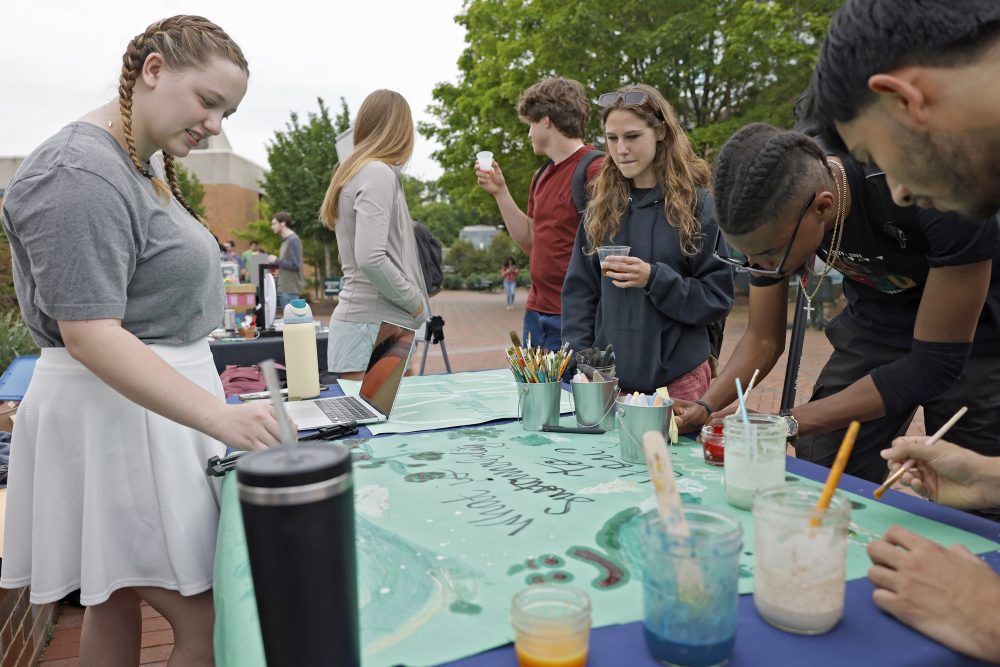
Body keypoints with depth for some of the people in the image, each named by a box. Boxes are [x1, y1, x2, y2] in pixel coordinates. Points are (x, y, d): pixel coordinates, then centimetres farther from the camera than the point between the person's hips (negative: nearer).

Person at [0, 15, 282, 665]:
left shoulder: (137, 165, 14)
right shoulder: (80, 174, -17)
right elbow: (90, 337, -24)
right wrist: (218, 416, -32)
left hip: (157, 404, 10)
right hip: (118, 415, -10)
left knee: (116, 600, 19)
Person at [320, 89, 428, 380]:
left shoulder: (355, 171, 16)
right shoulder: (379, 173, -10)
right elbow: (371, 259, -19)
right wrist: (417, 303, -10)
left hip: (362, 320, 9)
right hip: (375, 326, -9)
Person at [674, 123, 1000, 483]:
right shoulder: (771, 217, -20)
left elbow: (936, 362, -29)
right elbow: (763, 337, -8)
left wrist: (789, 424, -33)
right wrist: (704, 407, -23)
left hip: (971, 331, -3)